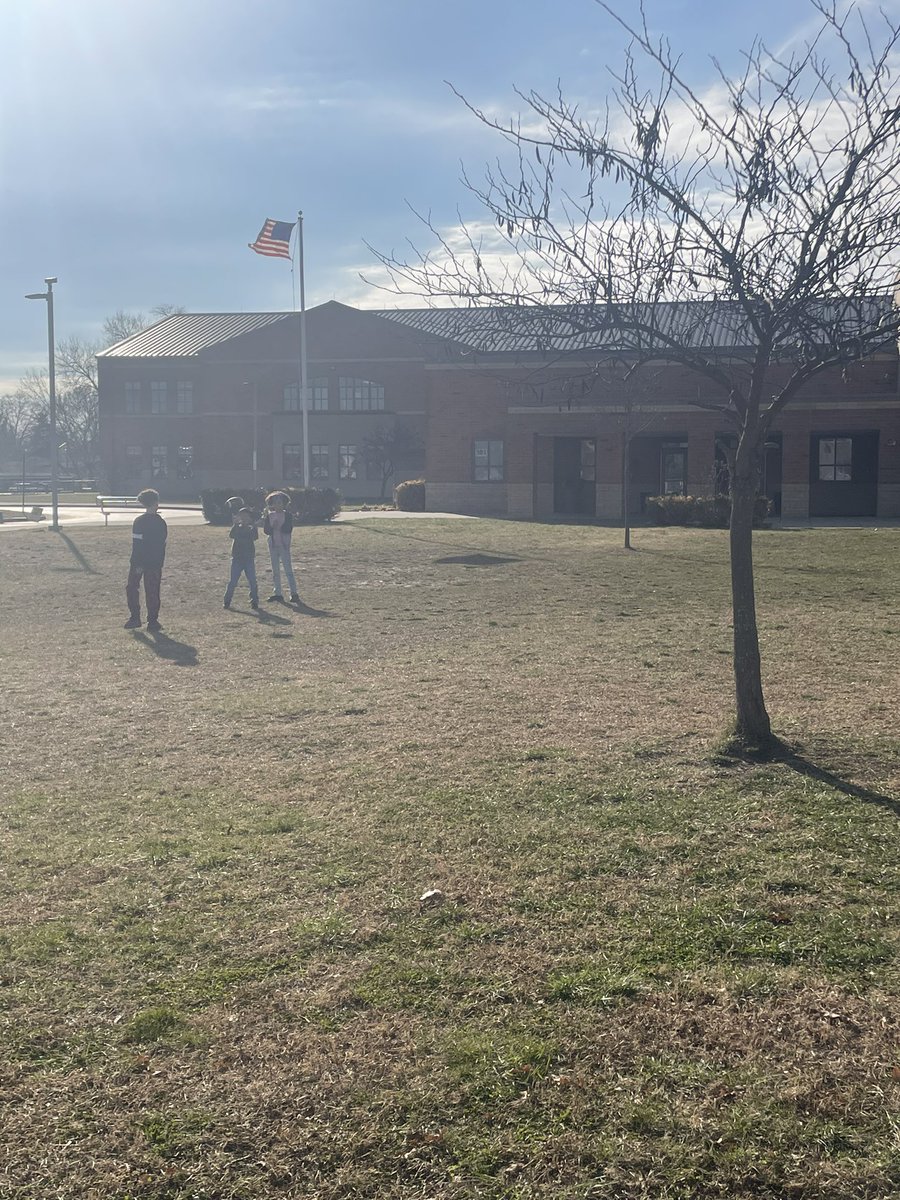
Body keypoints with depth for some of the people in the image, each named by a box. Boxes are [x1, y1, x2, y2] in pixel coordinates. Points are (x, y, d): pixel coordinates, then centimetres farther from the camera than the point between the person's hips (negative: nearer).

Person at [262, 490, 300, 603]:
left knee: (288, 569, -10)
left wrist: (278, 527, -17)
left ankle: (294, 593, -11)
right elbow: (266, 530, 1)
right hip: (273, 545, 4)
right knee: (275, 570, 8)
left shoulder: (287, 515, -1)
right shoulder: (269, 515, 8)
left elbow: (289, 529, -11)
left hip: (284, 545, -4)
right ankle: (277, 593, 14)